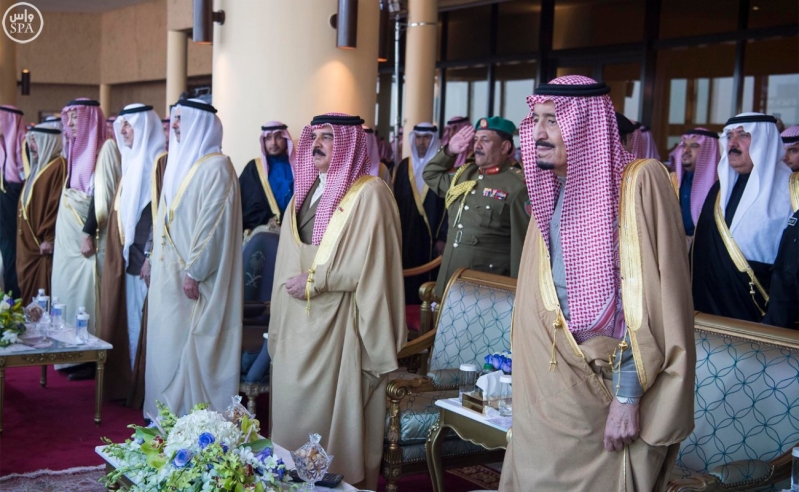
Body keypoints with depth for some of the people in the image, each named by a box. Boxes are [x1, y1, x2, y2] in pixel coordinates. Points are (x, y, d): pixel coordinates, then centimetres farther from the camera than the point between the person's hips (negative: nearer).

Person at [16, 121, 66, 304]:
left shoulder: (59, 166, -13)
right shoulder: (38, 167, 16)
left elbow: (57, 205, -19)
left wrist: (49, 239, -20)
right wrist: (28, 239, 16)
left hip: (43, 242, -9)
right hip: (29, 241, 9)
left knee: (44, 288, -5)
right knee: (29, 286, 12)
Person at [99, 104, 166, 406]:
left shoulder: (160, 162, -11)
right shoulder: (132, 162, 16)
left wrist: (151, 255, -20)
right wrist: (120, 253, 12)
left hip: (145, 257, -9)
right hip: (126, 257, 9)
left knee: (144, 320, -4)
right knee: (126, 319, 11)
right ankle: (126, 381, 18)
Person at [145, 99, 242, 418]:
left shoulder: (216, 167, -13)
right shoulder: (180, 162, 15)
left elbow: (214, 224, -19)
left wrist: (194, 271, -21)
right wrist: (154, 260, 14)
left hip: (196, 281, -9)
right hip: (169, 275, 9)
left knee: (192, 345, -4)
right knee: (168, 343, 12)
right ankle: (168, 412, 21)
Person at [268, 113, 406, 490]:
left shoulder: (369, 193, -10)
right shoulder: (305, 192, 14)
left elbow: (371, 264, -16)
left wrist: (314, 282, -14)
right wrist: (281, 318, 12)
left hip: (337, 327, -7)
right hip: (297, 324, 7)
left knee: (332, 412, -2)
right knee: (294, 407, 10)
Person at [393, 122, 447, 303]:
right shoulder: (403, 167, 10)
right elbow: (395, 201, 11)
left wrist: (442, 237, -12)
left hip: (430, 234, -4)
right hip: (405, 234, 4)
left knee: (427, 278, -3)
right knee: (405, 280, 4)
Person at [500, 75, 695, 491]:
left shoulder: (640, 181, -14)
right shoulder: (550, 191, 7)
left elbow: (651, 299, -16)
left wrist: (628, 397, -17)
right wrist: (529, 386, 10)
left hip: (612, 381, -6)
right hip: (551, 381, 6)